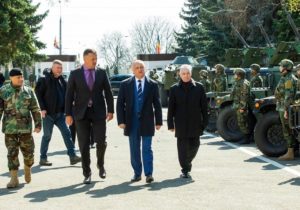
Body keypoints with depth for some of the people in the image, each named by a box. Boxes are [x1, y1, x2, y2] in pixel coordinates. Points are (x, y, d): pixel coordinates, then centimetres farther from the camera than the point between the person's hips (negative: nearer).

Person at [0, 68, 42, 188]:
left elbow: (35, 109, 6)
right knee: (12, 153, -1)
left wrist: (38, 124, 1)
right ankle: (14, 178, 5)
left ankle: (27, 169, 35)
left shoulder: (28, 91, 5)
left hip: (26, 127, 1)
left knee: (28, 151, 5)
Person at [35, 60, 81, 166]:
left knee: (67, 133, 1)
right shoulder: (45, 80, -8)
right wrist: (43, 109, -16)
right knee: (47, 136, 2)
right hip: (48, 113, -5)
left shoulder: (62, 80, 10)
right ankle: (43, 158, 13)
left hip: (60, 113, 6)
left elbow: (66, 95, 14)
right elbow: (38, 94, -10)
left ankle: (72, 156, 2)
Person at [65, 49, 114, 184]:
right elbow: (69, 95, 1)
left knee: (101, 142, -4)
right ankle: (87, 174, 12)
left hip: (98, 112, 1)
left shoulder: (102, 73, 5)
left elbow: (108, 92, 6)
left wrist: (110, 110, -1)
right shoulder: (75, 74, 2)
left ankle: (100, 165, 25)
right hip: (81, 113, -1)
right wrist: (68, 114, -5)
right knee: (84, 145, 1)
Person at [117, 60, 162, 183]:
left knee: (147, 149, -2)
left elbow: (157, 104, 4)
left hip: (147, 121, -1)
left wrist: (158, 121, 0)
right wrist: (121, 121, -7)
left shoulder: (152, 84, 3)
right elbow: (120, 103, 2)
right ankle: (137, 173, 17)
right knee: (134, 149, 8)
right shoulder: (125, 84, 3)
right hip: (132, 122, 1)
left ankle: (149, 174, 1)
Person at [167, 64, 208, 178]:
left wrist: (204, 122, 2)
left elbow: (204, 106, 5)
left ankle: (187, 163, 31)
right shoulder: (175, 89, 2)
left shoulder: (199, 87, 3)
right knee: (183, 147, -2)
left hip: (195, 124, 1)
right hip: (181, 124, -1)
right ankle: (185, 170, 7)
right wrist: (170, 124, -1)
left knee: (194, 146, 5)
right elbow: (171, 108, 3)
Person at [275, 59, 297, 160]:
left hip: (285, 108, -10)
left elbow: (289, 96, -21)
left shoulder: (289, 79, -14)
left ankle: (290, 154, -5)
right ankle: (290, 152, 17)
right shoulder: (285, 78, 17)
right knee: (287, 131, 12)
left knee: (288, 131, -8)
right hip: (282, 108, 10)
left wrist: (286, 110, -25)